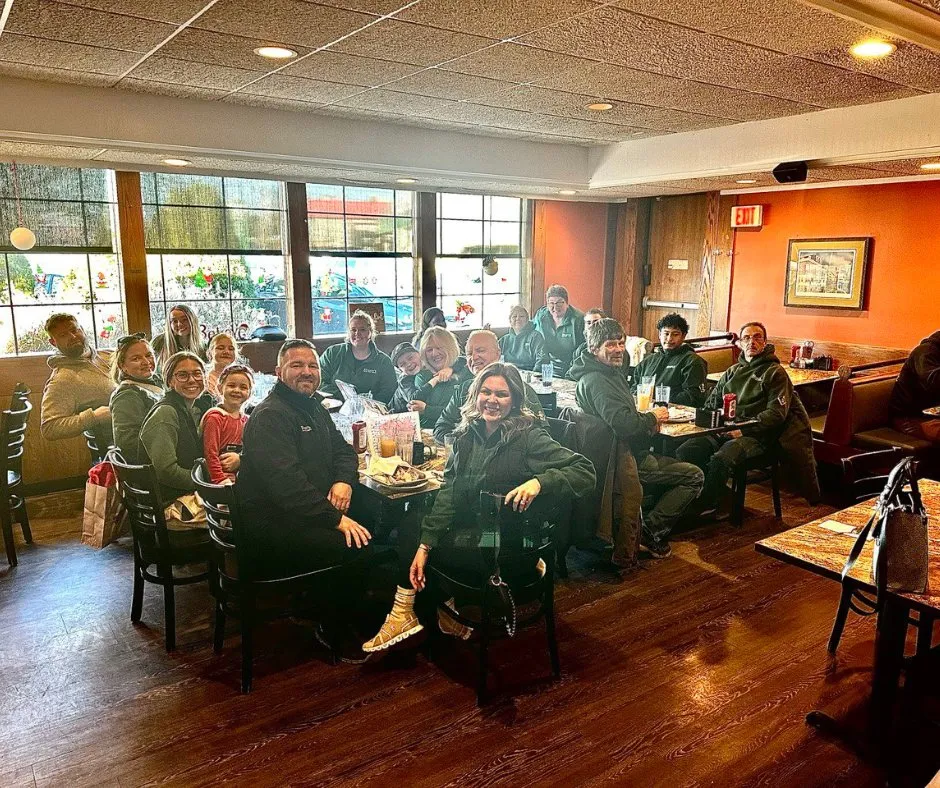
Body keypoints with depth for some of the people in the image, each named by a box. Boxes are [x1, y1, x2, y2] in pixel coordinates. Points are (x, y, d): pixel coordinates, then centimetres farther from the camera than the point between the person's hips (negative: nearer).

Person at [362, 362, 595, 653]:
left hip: (510, 545, -6)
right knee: (411, 537, -3)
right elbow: (449, 492, -3)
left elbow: (585, 471, -20)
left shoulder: (528, 437, -16)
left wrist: (539, 481, -36)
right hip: (472, 528, 6)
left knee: (410, 542, -8)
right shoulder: (468, 434, 1)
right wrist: (425, 544, -12)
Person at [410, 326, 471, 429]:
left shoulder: (465, 371, 4)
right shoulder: (423, 376, 15)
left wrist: (426, 409, -12)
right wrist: (435, 380, -2)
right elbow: (413, 403, -1)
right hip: (422, 429, 2)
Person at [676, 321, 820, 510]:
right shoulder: (731, 372, 24)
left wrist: (744, 429, -18)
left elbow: (777, 413, -7)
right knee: (685, 451, -21)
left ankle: (706, 507, -18)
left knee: (720, 459, -36)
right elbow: (710, 404, 28)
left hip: (755, 435, -6)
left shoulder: (775, 373, 5)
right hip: (724, 430, 6)